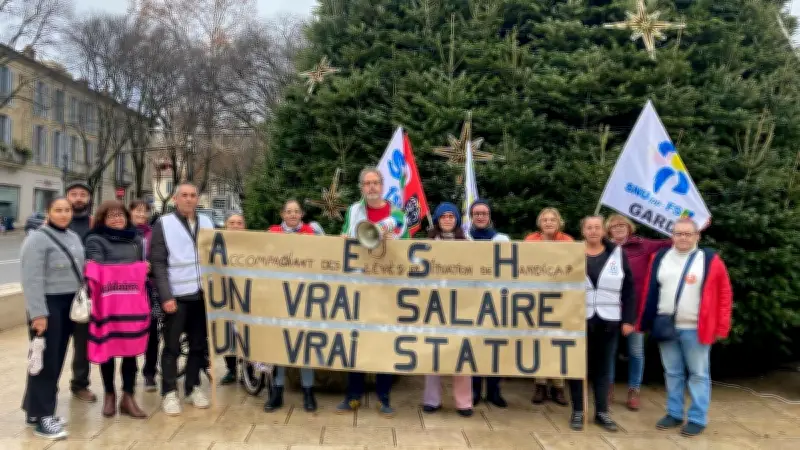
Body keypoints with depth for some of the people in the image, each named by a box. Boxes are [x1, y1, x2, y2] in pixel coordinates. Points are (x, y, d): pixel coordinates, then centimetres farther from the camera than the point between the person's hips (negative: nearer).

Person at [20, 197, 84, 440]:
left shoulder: (74, 237, 12)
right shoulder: (38, 239, -11)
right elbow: (32, 280, -16)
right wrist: (38, 313, -20)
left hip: (69, 305, 8)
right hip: (48, 306, -8)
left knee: (57, 360, 11)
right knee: (45, 361, -4)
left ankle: (36, 409, 23)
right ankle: (42, 417, 4)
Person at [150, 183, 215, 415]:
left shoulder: (206, 222, 11)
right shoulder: (164, 224, -2)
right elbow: (157, 263, -6)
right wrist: (166, 296, -14)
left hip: (202, 293, 4)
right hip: (177, 295, -4)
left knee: (198, 344, 11)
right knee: (172, 346, 4)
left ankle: (193, 387, 23)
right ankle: (170, 392, 13)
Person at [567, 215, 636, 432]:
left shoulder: (617, 254, 3)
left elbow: (628, 288, 3)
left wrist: (628, 319, -1)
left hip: (608, 321, 1)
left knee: (603, 367, 9)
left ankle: (602, 412, 20)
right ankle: (577, 411, 17)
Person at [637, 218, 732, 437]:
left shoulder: (710, 260, -4)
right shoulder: (660, 258, 7)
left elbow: (724, 294, -2)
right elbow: (650, 293, 10)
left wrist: (722, 327, -5)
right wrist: (645, 322, 7)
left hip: (696, 329, -4)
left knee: (698, 374, 5)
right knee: (672, 373, 13)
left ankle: (697, 419, 13)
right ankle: (674, 414, 24)